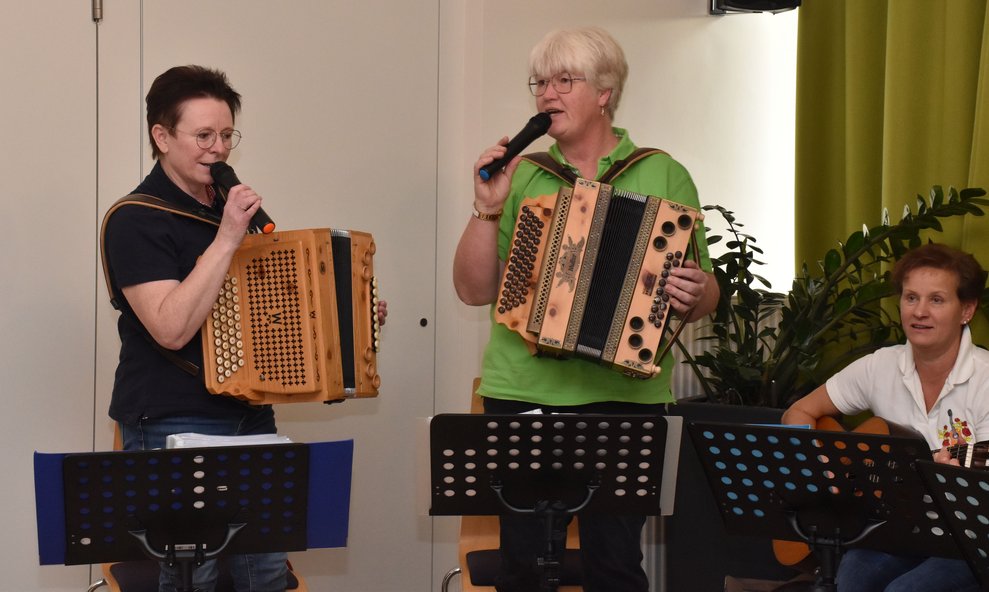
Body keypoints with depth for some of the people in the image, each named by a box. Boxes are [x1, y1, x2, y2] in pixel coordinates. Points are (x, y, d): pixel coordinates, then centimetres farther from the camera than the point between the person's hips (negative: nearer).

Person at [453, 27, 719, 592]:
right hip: (522, 394, 2)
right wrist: (488, 210, -6)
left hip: (624, 396, -2)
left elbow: (705, 296, 5)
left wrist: (695, 294, -18)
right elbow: (474, 290, 8)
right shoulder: (521, 177, 10)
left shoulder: (663, 177, 4)